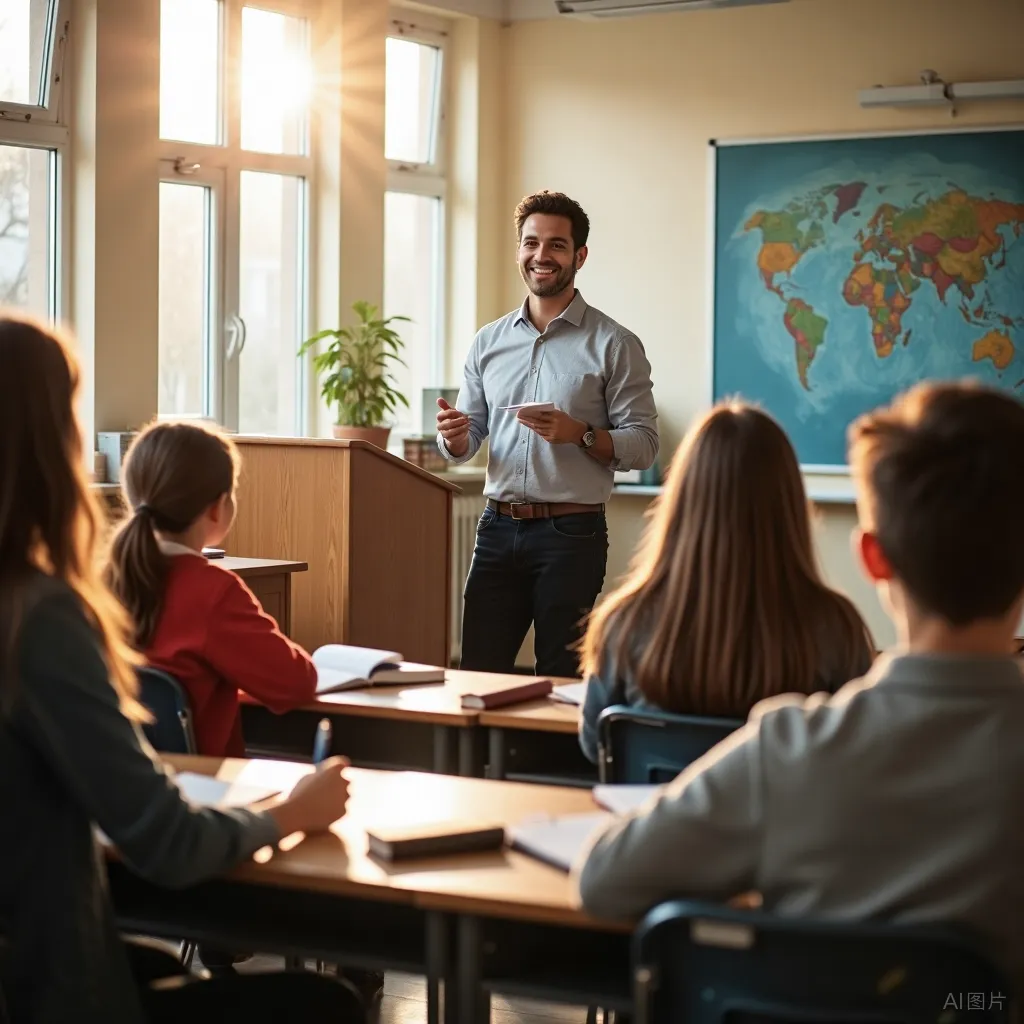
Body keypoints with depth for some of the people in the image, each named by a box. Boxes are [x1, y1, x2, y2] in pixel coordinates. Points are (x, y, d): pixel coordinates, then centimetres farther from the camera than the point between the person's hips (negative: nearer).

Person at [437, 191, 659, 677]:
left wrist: (579, 435, -21)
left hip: (572, 532, -4)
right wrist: (453, 436, -8)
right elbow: (463, 446, 15)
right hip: (499, 528, 4)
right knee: (478, 673, 5)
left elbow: (643, 444, -6)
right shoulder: (490, 342, 12)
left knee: (562, 683, 2)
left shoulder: (614, 345, -2)